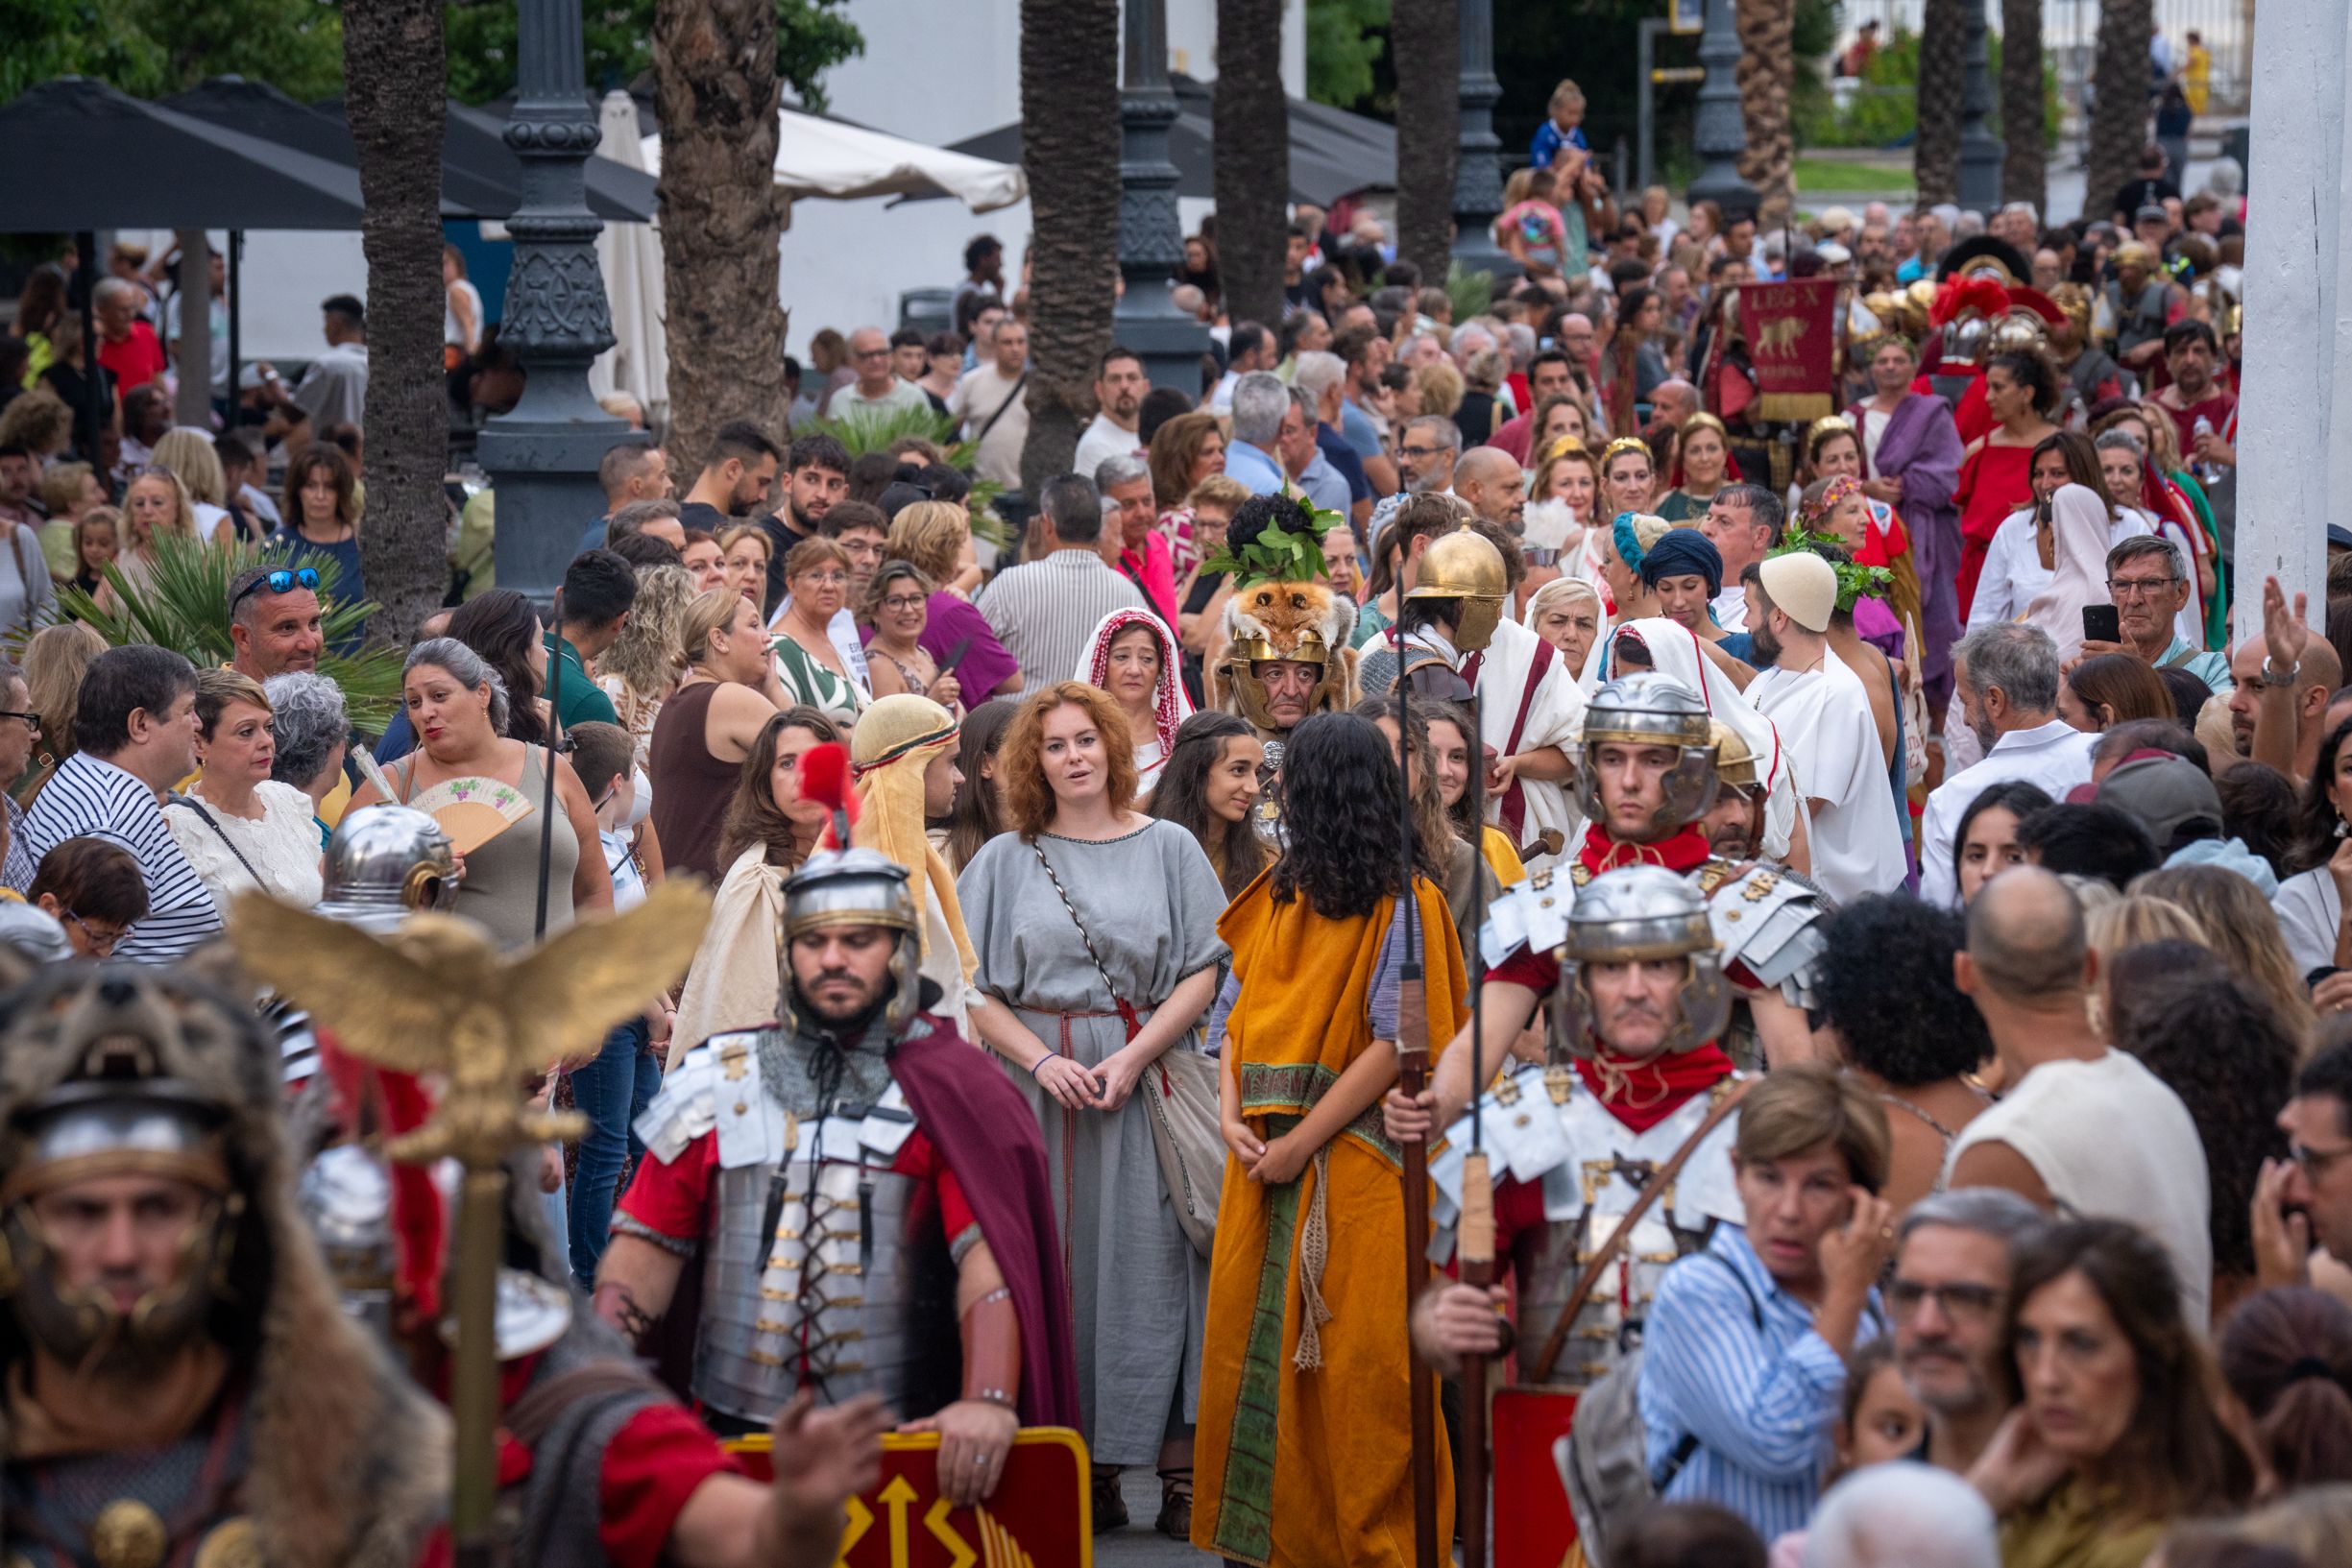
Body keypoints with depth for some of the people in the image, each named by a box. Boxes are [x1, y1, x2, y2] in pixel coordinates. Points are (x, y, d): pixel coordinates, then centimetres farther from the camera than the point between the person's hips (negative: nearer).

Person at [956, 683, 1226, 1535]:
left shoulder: (1167, 848, 7)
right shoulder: (1006, 860, 9)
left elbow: (1204, 971, 1)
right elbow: (976, 988, 4)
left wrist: (1131, 1057, -11)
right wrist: (1044, 1061, -11)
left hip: (1149, 1081, -1)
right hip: (1039, 1081, 1)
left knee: (1152, 1263, -4)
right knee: (1061, 1266, -1)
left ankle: (1181, 1469, -3)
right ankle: (1087, 1466, 3)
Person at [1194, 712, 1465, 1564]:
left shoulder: (1403, 902, -6)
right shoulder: (1277, 893, 15)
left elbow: (1397, 1044, -13)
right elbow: (1234, 1013, 14)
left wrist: (1300, 1143, -16)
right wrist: (1234, 1117, -4)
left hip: (1356, 1165, -7)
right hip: (1266, 1162, 7)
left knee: (1358, 1363, -5)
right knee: (1253, 1350, 6)